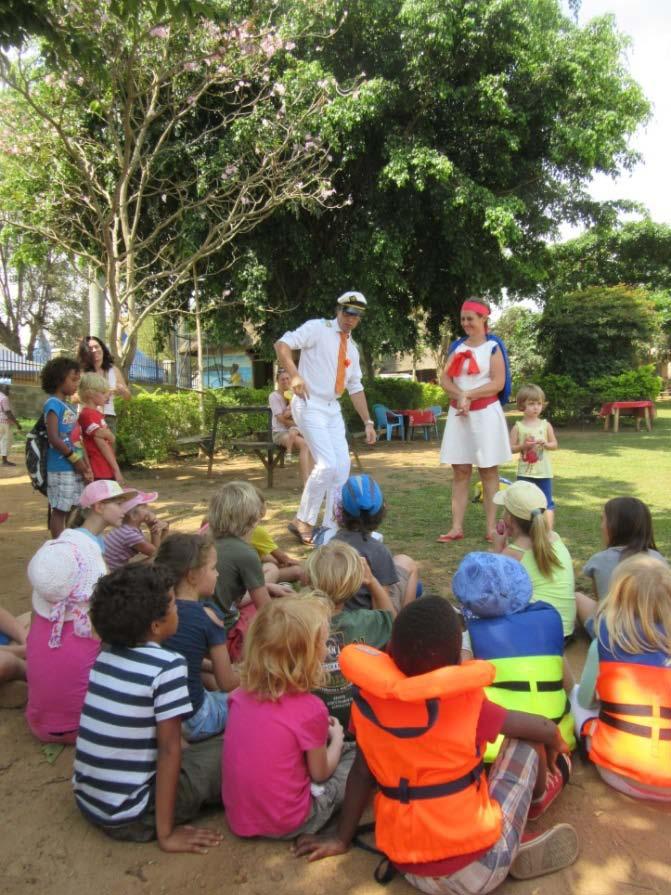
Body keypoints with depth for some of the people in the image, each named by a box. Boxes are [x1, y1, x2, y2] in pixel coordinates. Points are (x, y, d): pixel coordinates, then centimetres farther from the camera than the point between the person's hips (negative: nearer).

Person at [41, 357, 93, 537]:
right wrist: (75, 458, -15)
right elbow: (53, 438, -19)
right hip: (61, 468, -8)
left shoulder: (69, 406, 15)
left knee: (75, 509, 14)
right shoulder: (53, 404, -11)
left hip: (76, 468, 8)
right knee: (60, 510, -1)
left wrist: (85, 465, 7)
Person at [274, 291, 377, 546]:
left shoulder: (352, 348, 16)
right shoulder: (318, 328, -5)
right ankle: (303, 522, -2)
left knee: (342, 466, 3)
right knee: (327, 463, -17)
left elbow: (356, 388, 19)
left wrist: (368, 422, 15)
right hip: (309, 405, -8)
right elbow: (282, 344, -14)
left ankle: (330, 527, 14)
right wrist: (295, 375, -27)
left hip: (332, 409, 8)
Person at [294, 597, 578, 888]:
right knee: (526, 741, 10)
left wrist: (341, 839, 14)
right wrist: (556, 746, 17)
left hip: (411, 870, 5)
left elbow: (362, 771, 1)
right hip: (477, 869, -4)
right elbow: (544, 729, -6)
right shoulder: (464, 702, -19)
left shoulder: (369, 700, -10)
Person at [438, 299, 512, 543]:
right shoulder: (457, 346, 13)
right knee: (460, 471, 2)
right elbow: (445, 379, 4)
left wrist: (468, 395, -12)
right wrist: (460, 396, -14)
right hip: (458, 413, 4)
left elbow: (498, 383, -9)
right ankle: (457, 528, 3)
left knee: (488, 470, 1)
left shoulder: (493, 346, 0)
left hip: (485, 412, -4)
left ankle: (491, 528, 5)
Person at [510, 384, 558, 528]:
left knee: (547, 502, 5)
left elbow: (555, 445, 7)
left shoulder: (546, 425, 2)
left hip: (544, 472, 1)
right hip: (525, 472, -1)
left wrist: (545, 444, -13)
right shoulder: (518, 427, -2)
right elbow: (511, 448, -2)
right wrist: (523, 446, -19)